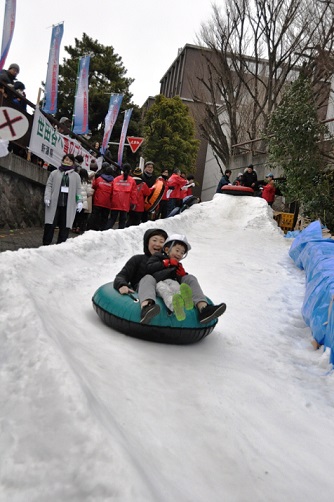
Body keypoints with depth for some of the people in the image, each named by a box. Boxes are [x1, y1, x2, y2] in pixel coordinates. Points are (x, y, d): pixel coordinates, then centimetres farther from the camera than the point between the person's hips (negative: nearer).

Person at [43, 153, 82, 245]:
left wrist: (79, 202, -3)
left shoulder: (76, 176, 14)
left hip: (68, 206, 1)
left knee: (65, 226, -1)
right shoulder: (54, 173, 12)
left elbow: (78, 190, 9)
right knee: (50, 224, -1)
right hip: (54, 204, 0)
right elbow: (49, 186, 7)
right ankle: (46, 244, 8)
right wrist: (47, 197, -7)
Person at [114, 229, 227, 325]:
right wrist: (122, 286, -14)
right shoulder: (138, 259, 23)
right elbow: (121, 276, 10)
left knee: (190, 278, -11)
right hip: (143, 293, -3)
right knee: (148, 278, -34)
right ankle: (146, 307, -68)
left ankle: (203, 308, -39)